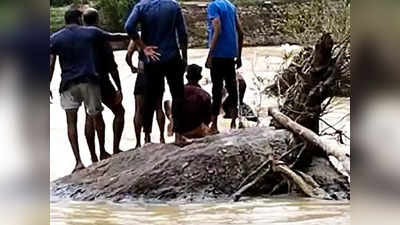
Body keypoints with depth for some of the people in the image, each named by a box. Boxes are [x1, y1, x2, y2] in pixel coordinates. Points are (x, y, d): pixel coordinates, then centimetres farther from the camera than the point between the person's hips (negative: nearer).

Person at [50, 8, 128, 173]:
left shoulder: (54, 39, 3)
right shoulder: (91, 32, 4)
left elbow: (51, 65, -4)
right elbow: (114, 37, 18)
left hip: (68, 84, 0)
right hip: (89, 81, 0)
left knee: (71, 121, -2)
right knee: (97, 117, 18)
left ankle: (78, 162, -14)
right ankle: (102, 153, 30)